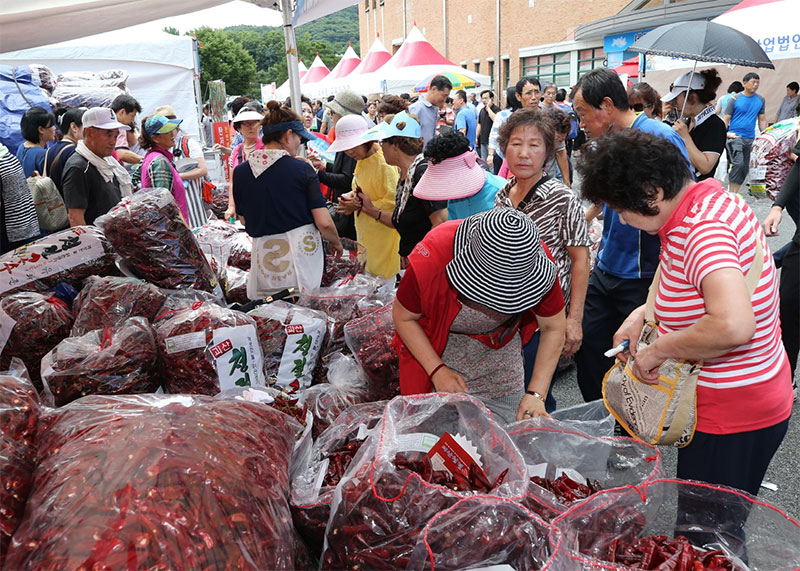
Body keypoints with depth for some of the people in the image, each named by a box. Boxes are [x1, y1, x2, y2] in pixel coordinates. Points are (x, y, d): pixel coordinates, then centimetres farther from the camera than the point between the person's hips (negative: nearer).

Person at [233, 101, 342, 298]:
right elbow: (324, 222, -9)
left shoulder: (240, 172, 2)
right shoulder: (301, 169, -8)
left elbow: (244, 220, 13)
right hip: (301, 257, -3)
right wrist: (336, 243, 9)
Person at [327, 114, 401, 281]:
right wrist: (350, 196, -3)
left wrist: (361, 205, -21)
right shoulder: (362, 161, 8)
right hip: (365, 231, 9)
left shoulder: (384, 162, -20)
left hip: (382, 233, -9)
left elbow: (393, 201, -23)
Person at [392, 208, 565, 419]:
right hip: (435, 348, -2)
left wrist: (535, 394, -22)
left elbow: (553, 329, -14)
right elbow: (404, 318, -15)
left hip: (502, 347, 2)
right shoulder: (431, 258, -35)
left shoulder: (534, 259, -28)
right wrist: (437, 370, -21)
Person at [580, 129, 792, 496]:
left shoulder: (702, 229, -28)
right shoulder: (710, 197, 3)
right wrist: (642, 314, 3)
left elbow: (732, 325, -44)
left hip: (731, 419, -9)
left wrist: (656, 350, -27)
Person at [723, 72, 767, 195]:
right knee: (738, 163, -21)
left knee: (745, 168, 7)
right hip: (735, 137, -6)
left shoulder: (760, 100, 10)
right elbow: (726, 118, -3)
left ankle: (732, 191, 17)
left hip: (750, 138, 6)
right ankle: (731, 194, -14)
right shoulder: (734, 99, -3)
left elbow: (762, 120, 17)